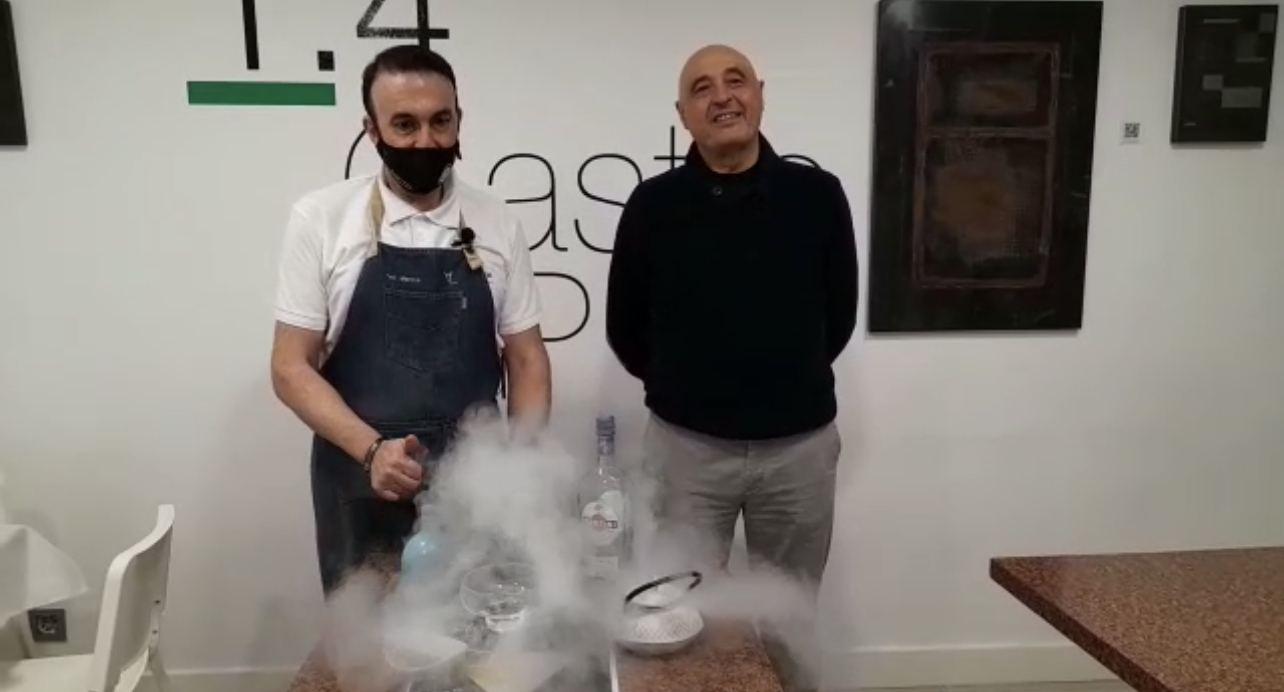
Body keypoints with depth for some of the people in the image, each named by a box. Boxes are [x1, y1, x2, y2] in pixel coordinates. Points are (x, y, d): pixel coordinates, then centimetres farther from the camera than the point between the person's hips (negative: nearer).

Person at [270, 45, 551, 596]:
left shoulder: (497, 224, 0)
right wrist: (372, 449, -19)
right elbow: (291, 367, -5)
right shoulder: (320, 219, -6)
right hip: (361, 489, -1)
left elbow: (526, 360, 4)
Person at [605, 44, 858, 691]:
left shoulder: (818, 195, -3)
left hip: (801, 443, 1)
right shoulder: (653, 205, -5)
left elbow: (838, 314, 8)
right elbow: (625, 328, 4)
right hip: (687, 445, -1)